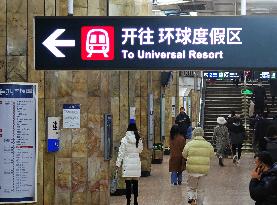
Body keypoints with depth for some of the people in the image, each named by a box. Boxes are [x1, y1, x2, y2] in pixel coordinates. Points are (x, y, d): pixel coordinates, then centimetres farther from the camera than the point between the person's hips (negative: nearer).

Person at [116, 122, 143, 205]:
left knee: (128, 183, -1)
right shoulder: (139, 139, 1)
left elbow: (121, 152, -7)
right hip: (136, 162, 3)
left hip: (127, 163, -3)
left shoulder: (124, 140, -9)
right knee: (135, 183, 11)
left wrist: (118, 164, -3)